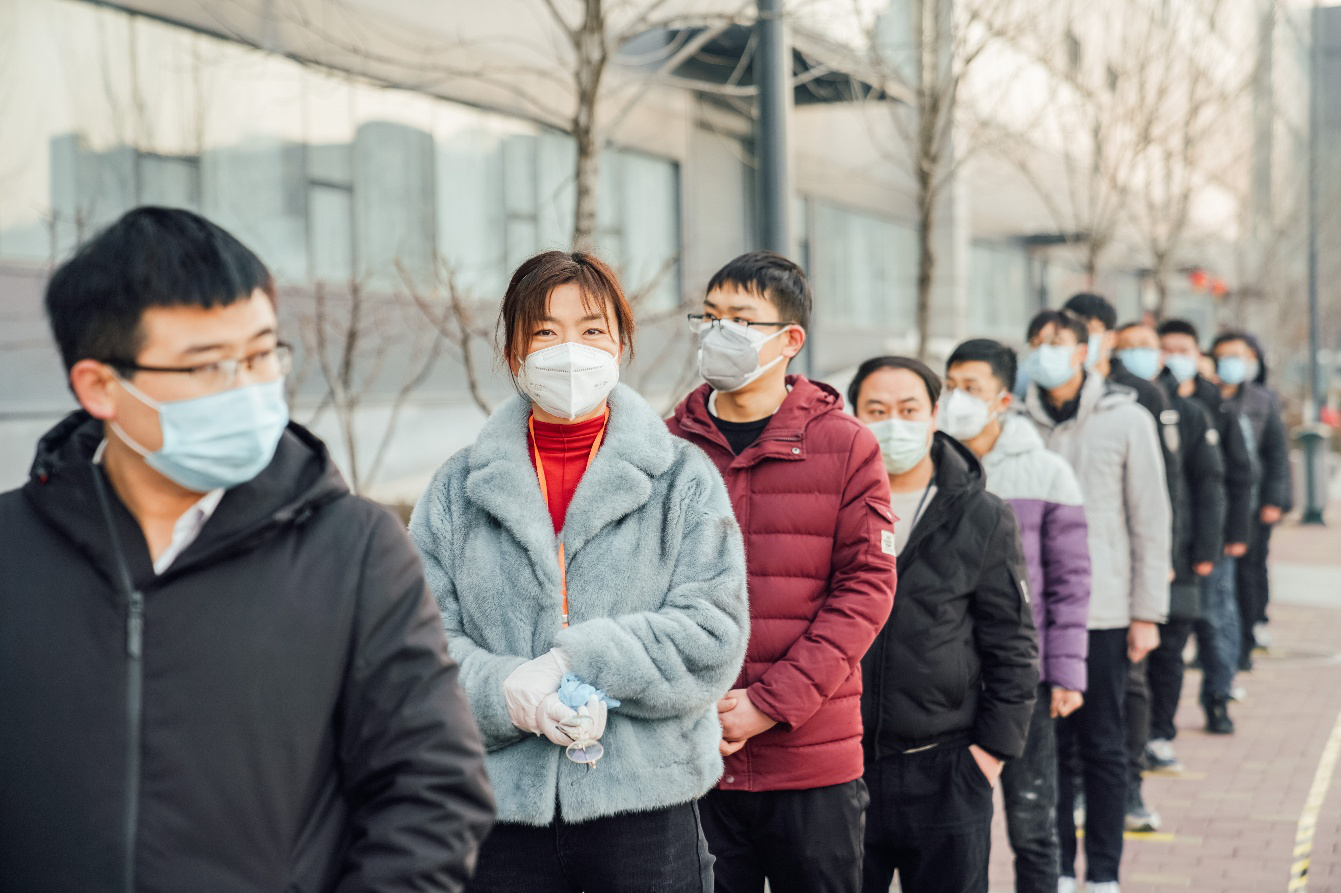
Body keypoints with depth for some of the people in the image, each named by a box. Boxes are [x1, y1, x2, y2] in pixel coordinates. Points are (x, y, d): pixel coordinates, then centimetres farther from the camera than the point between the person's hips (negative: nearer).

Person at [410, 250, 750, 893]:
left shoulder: (684, 482, 2)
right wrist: (510, 692, -18)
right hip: (503, 808, 1)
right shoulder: (457, 490, 6)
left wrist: (576, 660, -16)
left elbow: (713, 635, -7)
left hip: (647, 801, -1)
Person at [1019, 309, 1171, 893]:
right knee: (1047, 743, 6)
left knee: (1103, 747, 5)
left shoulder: (1126, 421, 1)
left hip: (1103, 614, -1)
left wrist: (1148, 614, -3)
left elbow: (1151, 522, 1)